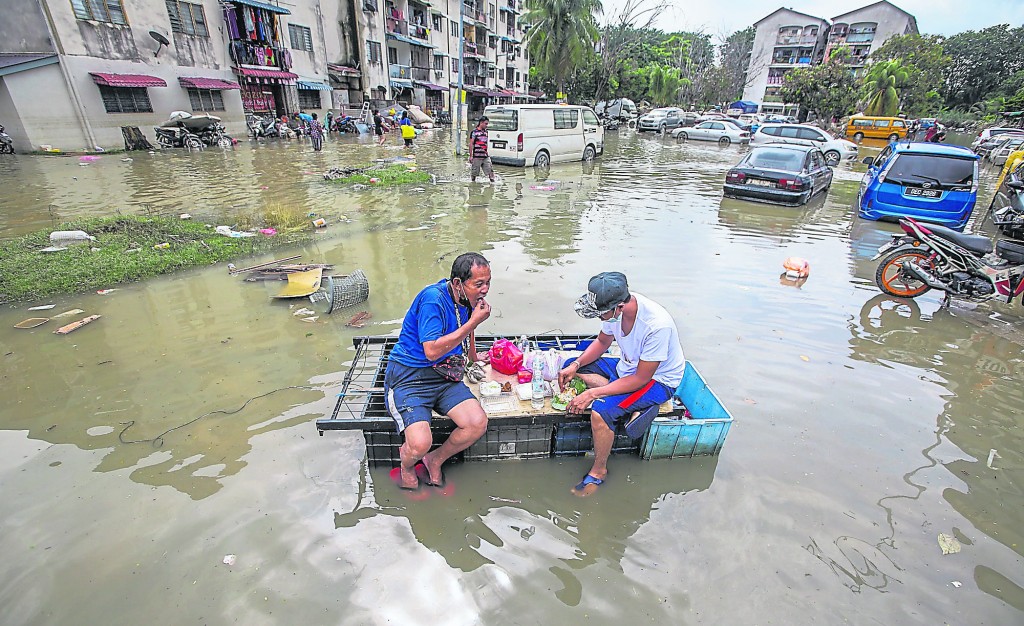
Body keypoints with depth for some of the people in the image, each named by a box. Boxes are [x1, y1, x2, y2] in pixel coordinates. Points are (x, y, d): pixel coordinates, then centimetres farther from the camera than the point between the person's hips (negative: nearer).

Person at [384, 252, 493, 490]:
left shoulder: (469, 298, 4)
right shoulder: (434, 298, -21)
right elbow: (432, 351, -27)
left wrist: (473, 356, 42)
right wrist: (473, 322, -23)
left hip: (444, 376, 7)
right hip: (409, 376, -7)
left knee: (478, 423, -17)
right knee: (420, 444, -26)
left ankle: (436, 459, 11)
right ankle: (407, 462, 13)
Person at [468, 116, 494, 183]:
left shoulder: (486, 131, 14)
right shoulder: (474, 132, -5)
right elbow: (471, 144, -7)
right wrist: (471, 155, -11)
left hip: (485, 156, 5)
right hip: (477, 156, -5)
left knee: (490, 170, -3)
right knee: (474, 172, 5)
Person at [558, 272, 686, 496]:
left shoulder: (657, 325, -35)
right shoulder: (616, 308, -14)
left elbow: (640, 379, -28)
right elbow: (602, 342, 6)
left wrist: (592, 394, -28)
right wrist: (576, 365, -10)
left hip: (656, 380, -8)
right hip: (627, 367, 8)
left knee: (601, 410, -29)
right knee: (569, 366, -1)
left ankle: (599, 471, -3)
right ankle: (635, 408, -7)